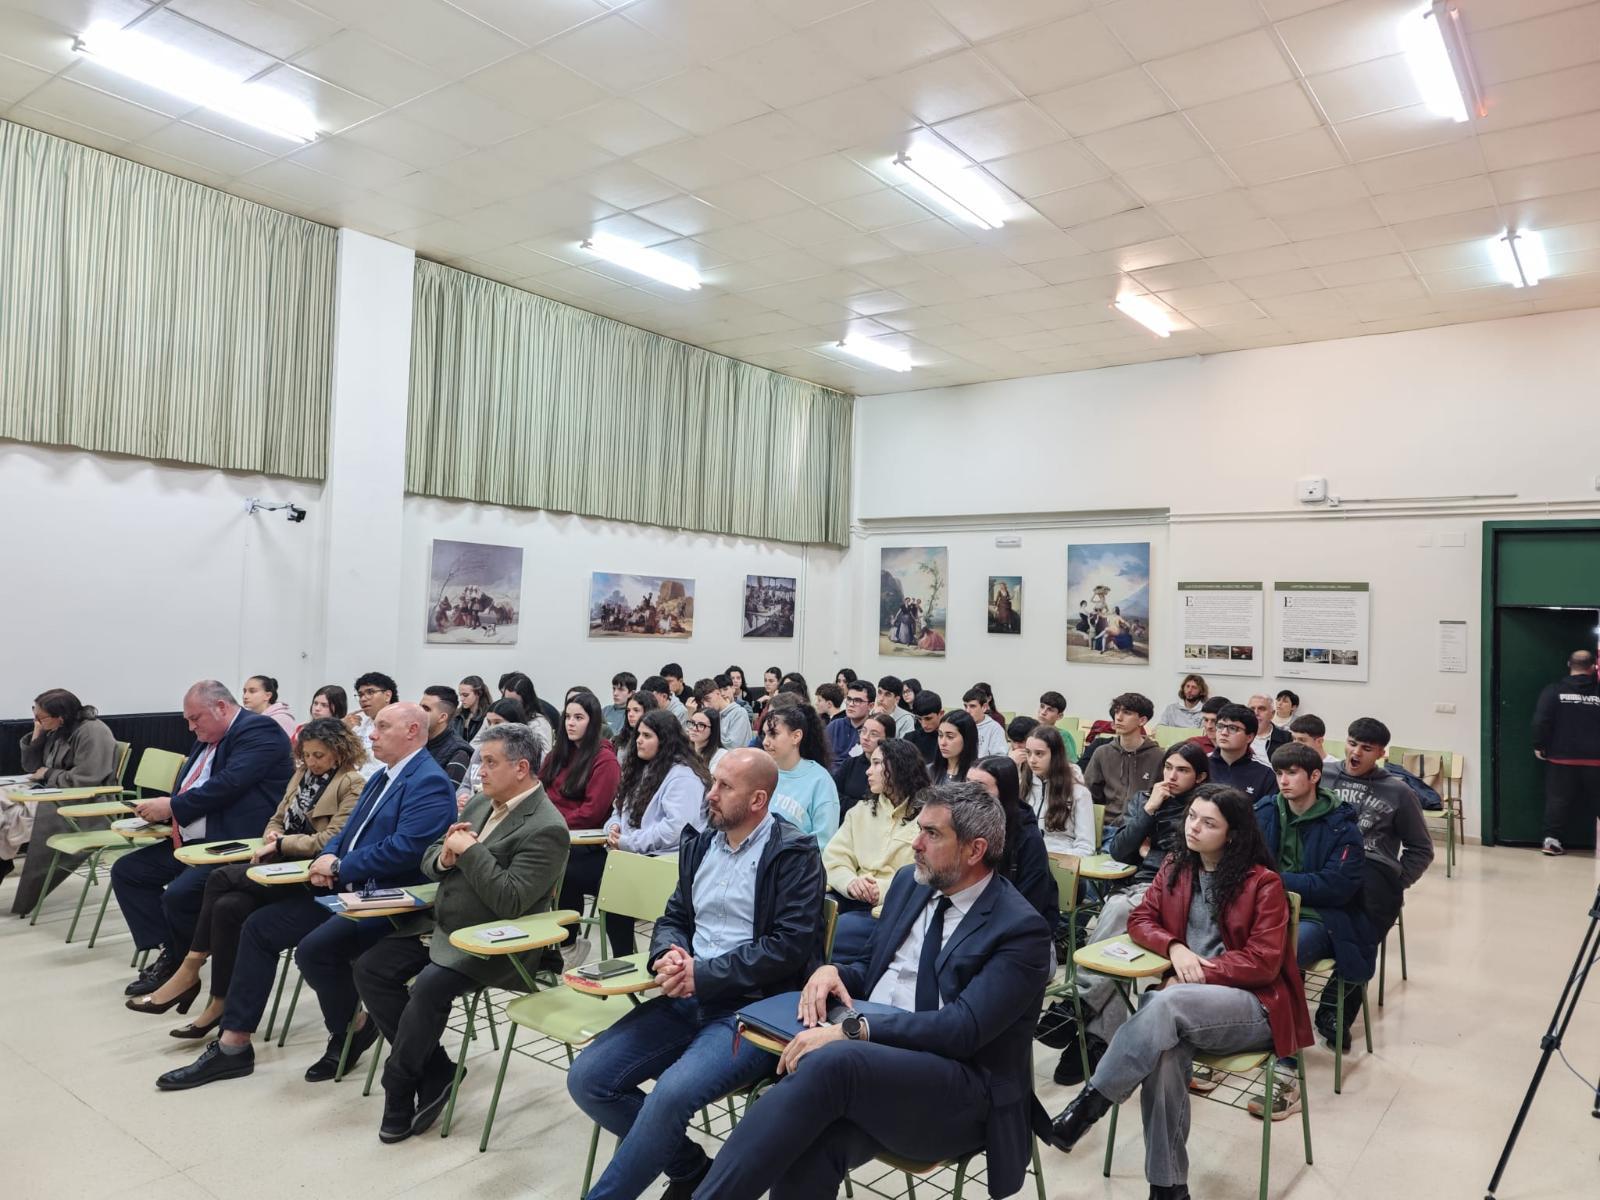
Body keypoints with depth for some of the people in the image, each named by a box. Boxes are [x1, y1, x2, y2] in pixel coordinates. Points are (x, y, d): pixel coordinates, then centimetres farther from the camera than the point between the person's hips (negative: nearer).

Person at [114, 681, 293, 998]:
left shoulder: (259, 730, -12)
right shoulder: (207, 739, 18)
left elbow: (228, 784, -23)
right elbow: (188, 790, 24)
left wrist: (171, 806, -15)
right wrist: (161, 810, 2)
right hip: (192, 842, 11)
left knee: (178, 895, -27)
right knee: (125, 871, 6)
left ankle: (181, 969, 2)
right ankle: (168, 952, 5)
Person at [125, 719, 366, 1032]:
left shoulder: (352, 785, -7)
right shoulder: (302, 774, 18)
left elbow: (330, 841, -14)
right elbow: (277, 819, 23)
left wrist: (279, 844, -12)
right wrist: (272, 837, 0)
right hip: (282, 864, 7)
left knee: (222, 877, -20)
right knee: (227, 905, -21)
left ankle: (189, 972, -6)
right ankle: (220, 1004, -14)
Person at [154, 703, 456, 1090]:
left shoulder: (430, 783, -16)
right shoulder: (383, 776, 17)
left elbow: (404, 849, -26)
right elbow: (348, 831, 20)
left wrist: (339, 867, -15)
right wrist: (327, 859, -2)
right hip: (345, 888, 10)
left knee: (314, 948, -29)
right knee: (259, 927, 5)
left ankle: (353, 1029, 1)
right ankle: (232, 1047, 13)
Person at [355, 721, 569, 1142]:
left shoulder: (546, 828, -19)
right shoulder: (481, 803, 8)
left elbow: (510, 901, -26)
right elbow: (430, 861, 14)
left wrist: (469, 851, -22)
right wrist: (444, 856, -10)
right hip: (440, 924, 9)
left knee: (428, 988, -28)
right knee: (370, 969, -2)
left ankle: (400, 1090, -3)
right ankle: (435, 1070, 5)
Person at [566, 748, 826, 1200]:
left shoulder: (795, 853, -8)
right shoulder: (699, 844, 12)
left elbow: (791, 945, -15)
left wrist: (702, 974, -16)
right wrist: (669, 954, -7)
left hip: (755, 1006, -7)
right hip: (688, 998, 7)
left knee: (672, 1093, -30)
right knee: (586, 1078, -6)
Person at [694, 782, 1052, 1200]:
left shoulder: (1021, 928, -9)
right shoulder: (911, 882, 12)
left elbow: (964, 1028, -18)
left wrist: (852, 1031, -25)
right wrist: (835, 971, -3)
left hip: (961, 1091, -5)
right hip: (872, 1065, 5)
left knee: (830, 1061, -35)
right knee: (807, 1148, -30)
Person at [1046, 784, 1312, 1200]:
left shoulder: (1263, 883, -6)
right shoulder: (1175, 868, 9)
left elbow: (1263, 962, -10)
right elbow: (1140, 920, 9)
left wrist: (1200, 972, -16)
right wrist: (1174, 948, -12)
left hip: (1253, 1006, -4)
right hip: (1186, 999, 4)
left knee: (1165, 1005, -36)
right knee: (1164, 1053, -31)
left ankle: (1088, 1104, -29)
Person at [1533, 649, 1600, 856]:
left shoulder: (1553, 690, -4)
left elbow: (1541, 721, -9)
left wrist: (1539, 745, 1)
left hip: (1561, 758, 0)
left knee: (1558, 799, 5)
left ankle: (1552, 839, 1)